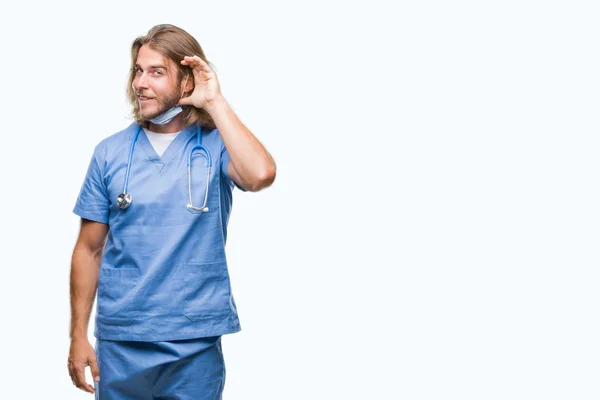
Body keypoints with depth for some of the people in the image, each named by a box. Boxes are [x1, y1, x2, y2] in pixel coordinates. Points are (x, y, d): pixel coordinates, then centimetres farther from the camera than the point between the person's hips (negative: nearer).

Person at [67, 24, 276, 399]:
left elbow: (261, 175, -28)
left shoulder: (216, 145, -4)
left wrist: (215, 101, -18)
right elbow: (89, 249, 5)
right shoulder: (111, 152, 1)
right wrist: (78, 334, 2)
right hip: (120, 340, 2)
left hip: (196, 343, -2)